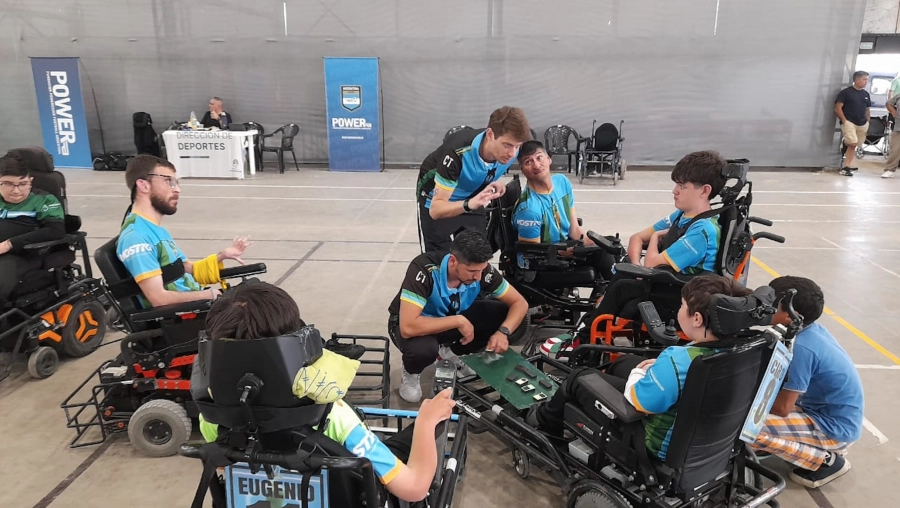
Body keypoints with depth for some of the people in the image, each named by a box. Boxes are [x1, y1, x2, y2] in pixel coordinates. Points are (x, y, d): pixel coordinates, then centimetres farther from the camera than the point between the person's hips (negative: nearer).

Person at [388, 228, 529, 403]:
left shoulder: (482, 270, -23)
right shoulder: (424, 269, -37)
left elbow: (519, 303, -14)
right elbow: (408, 327, -44)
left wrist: (503, 331, -33)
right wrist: (458, 321, -38)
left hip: (451, 319, 5)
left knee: (501, 313, -16)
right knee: (423, 348, -39)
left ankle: (451, 352, 6)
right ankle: (410, 373, -1)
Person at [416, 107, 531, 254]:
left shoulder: (510, 151, -24)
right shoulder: (458, 152, -39)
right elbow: (436, 210, -40)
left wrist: (494, 186, -13)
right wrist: (468, 205, -54)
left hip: (471, 199, 5)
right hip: (436, 199, -5)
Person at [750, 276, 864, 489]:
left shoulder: (801, 348, -28)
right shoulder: (811, 330, -2)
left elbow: (782, 408, -22)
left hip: (835, 426, -9)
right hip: (827, 411, 9)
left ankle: (826, 460, -3)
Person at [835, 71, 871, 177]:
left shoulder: (866, 94, 14)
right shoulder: (846, 92, -5)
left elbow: (867, 110, 21)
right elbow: (837, 108, -8)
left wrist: (868, 123, 12)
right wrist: (844, 121, -14)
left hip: (862, 124, 6)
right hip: (849, 122, -6)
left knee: (853, 145, 6)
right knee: (852, 143, -23)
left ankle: (847, 166, 10)